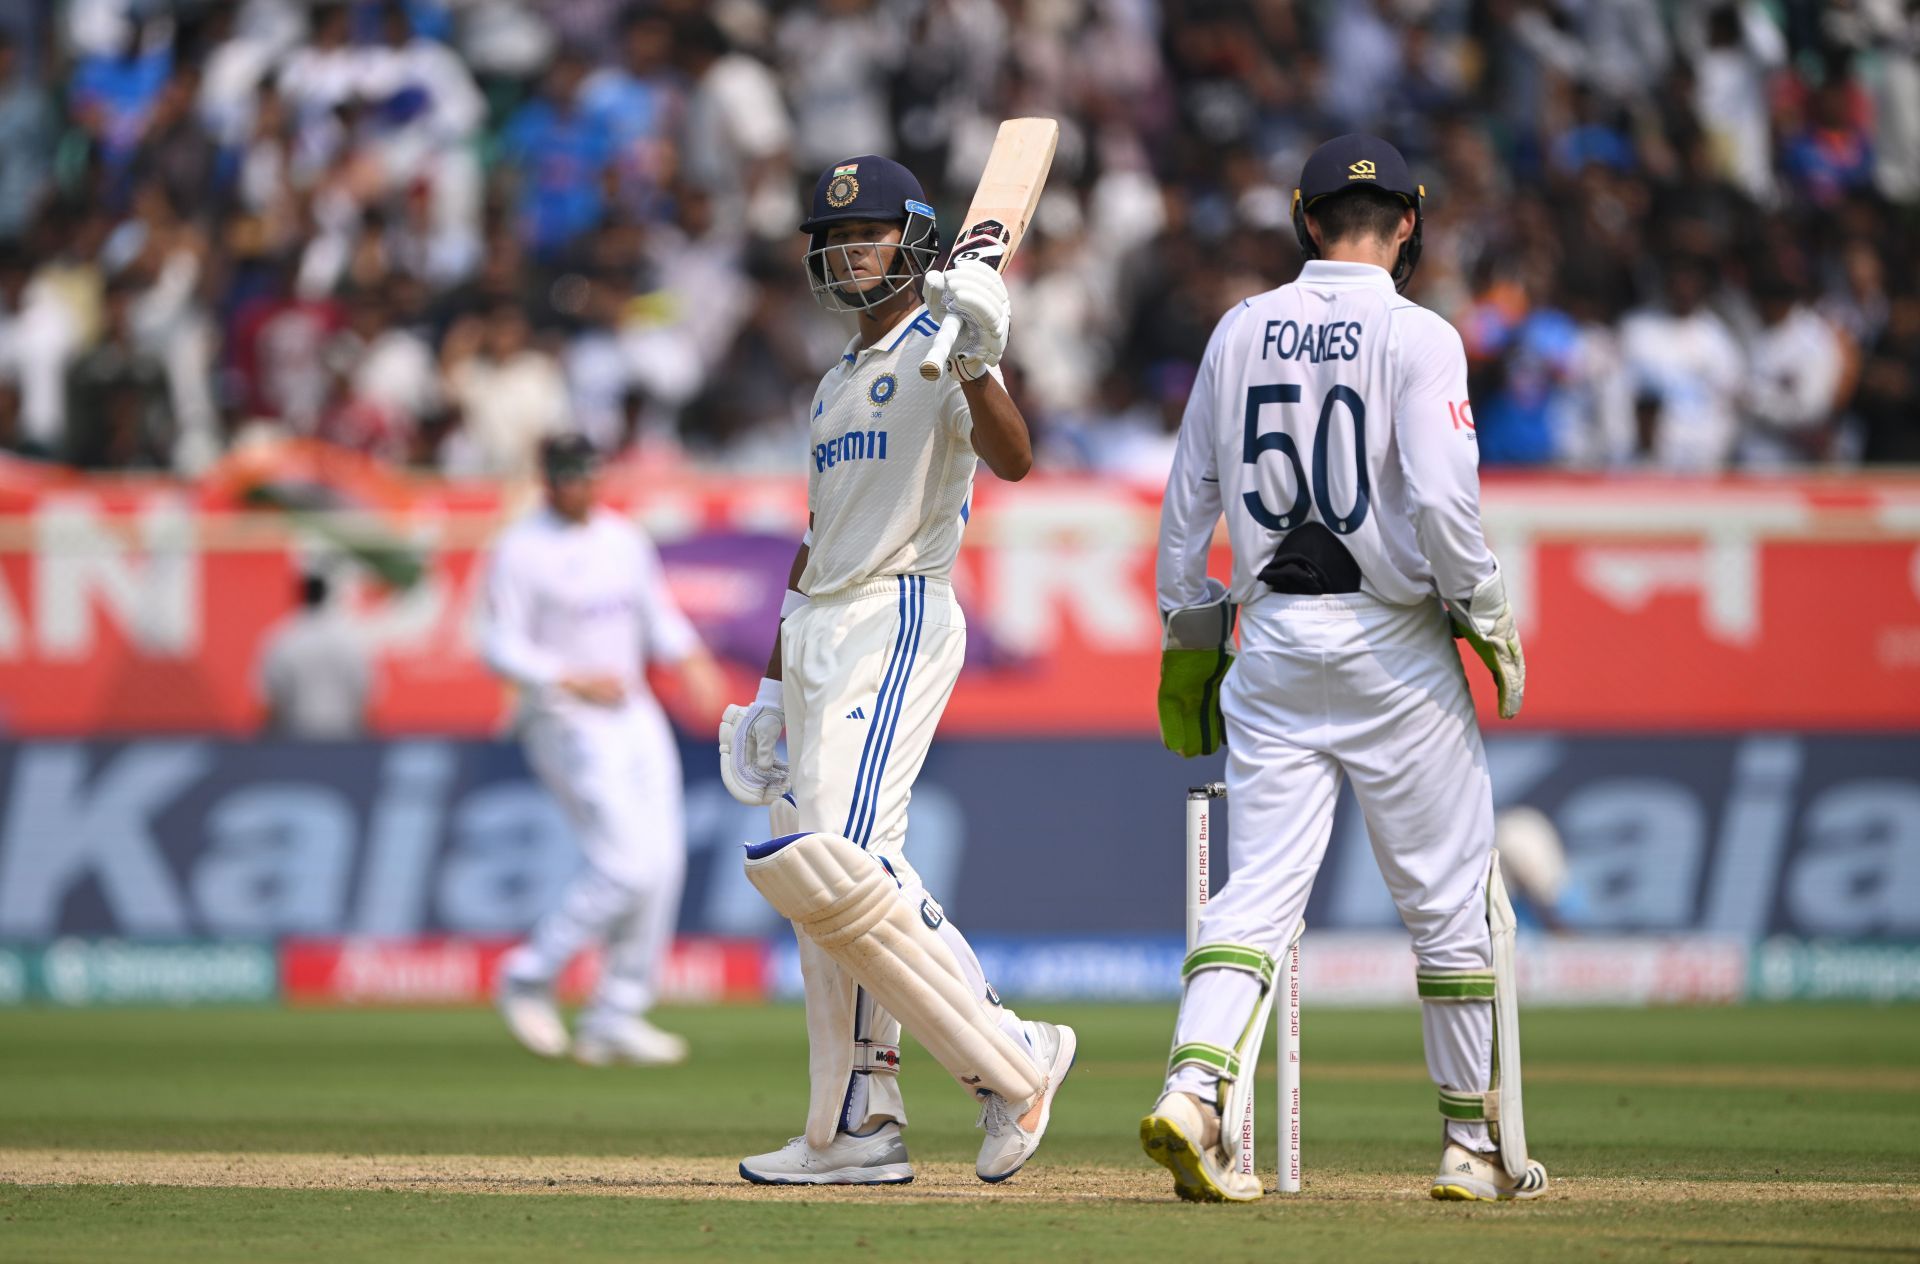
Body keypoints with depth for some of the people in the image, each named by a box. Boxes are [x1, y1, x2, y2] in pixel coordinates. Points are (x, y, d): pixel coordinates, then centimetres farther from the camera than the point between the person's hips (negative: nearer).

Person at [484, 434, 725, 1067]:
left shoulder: (624, 539, 11)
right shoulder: (522, 553, -10)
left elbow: (658, 614, 16)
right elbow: (502, 648, -13)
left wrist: (690, 658, -2)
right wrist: (574, 681, -22)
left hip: (635, 715, 7)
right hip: (567, 724, -7)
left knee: (661, 864, 0)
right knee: (625, 864, -15)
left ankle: (616, 1017, 8)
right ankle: (529, 978, 2)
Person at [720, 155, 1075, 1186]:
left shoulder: (939, 354, -5)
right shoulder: (837, 384, 21)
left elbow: (1013, 460, -23)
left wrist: (974, 367, -39)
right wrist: (773, 687, 25)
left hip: (899, 622, -9)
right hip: (817, 636, 9)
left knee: (834, 864, -21)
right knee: (824, 875, 5)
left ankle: (1009, 1060, -13)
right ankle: (858, 1135, 7)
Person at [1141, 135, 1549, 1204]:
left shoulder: (1242, 332, 7)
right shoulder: (1417, 336, -8)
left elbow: (1189, 500, 11)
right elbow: (1441, 497, -19)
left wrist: (1189, 636, 19)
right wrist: (1488, 615, -6)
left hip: (1272, 637, 4)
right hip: (1391, 639, -4)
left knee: (1261, 889, 2)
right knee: (1452, 894, 6)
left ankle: (1193, 1094, -18)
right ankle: (1479, 1144, 11)